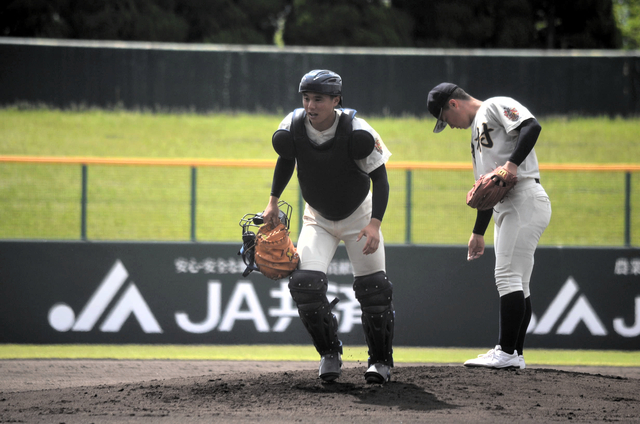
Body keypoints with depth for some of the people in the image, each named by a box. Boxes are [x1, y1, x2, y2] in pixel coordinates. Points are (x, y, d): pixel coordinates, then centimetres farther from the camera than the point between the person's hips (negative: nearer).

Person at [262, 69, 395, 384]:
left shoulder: (357, 133, -28)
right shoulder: (290, 130, -18)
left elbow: (380, 178, -19)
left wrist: (374, 224, -30)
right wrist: (273, 201, 3)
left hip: (358, 215, -2)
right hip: (317, 218, 2)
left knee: (373, 288, -6)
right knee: (304, 282, -16)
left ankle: (381, 360, 13)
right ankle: (330, 354, 4)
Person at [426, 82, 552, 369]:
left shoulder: (496, 107, -2)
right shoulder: (477, 132, 26)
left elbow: (532, 127, -20)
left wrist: (512, 165, -30)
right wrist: (478, 232, 24)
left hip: (525, 198, -10)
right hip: (504, 208, 10)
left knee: (508, 276, -14)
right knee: (517, 283, 9)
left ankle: (507, 353, -15)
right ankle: (515, 354, 10)